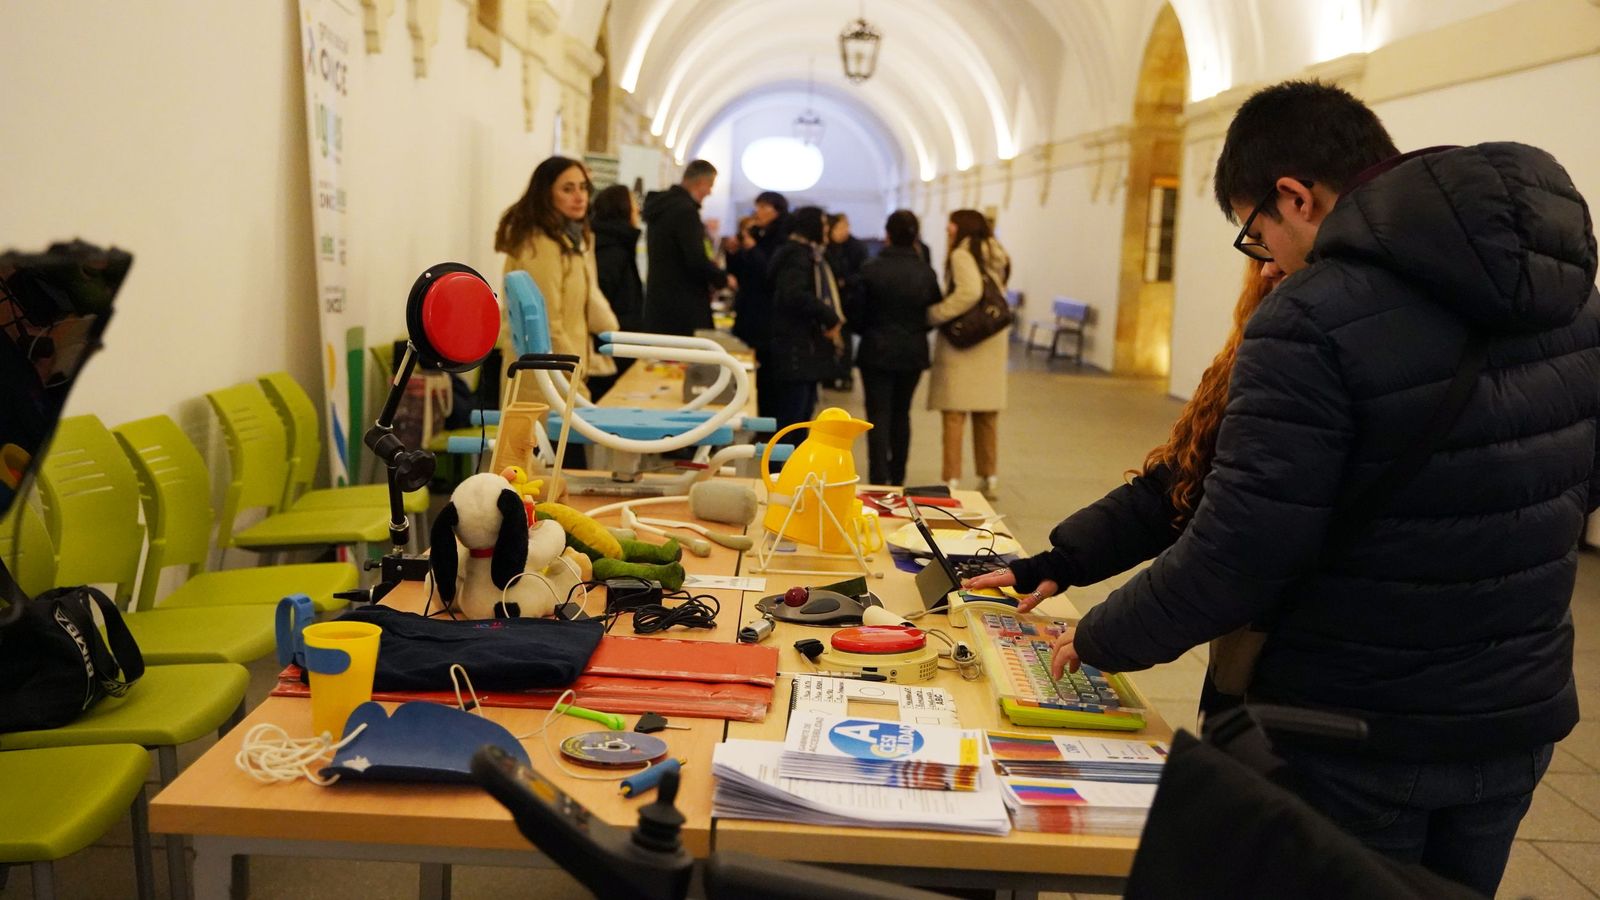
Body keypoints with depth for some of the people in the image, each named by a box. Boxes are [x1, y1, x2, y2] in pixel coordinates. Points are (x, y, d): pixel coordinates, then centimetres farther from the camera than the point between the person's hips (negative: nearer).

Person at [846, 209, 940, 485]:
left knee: (879, 416, 1)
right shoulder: (926, 272, -5)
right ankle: (897, 477, 27)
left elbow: (855, 310, -7)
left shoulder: (871, 269, -12)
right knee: (901, 414, 17)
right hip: (913, 353, 3)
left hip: (876, 351, -3)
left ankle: (878, 480, -4)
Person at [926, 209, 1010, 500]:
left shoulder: (962, 255, -9)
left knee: (954, 413, -3)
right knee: (987, 414, 14)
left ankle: (951, 481, -2)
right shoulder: (995, 256, 14)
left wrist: (935, 314, -16)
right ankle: (990, 478, 21)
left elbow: (970, 291, -24)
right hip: (993, 344, 8)